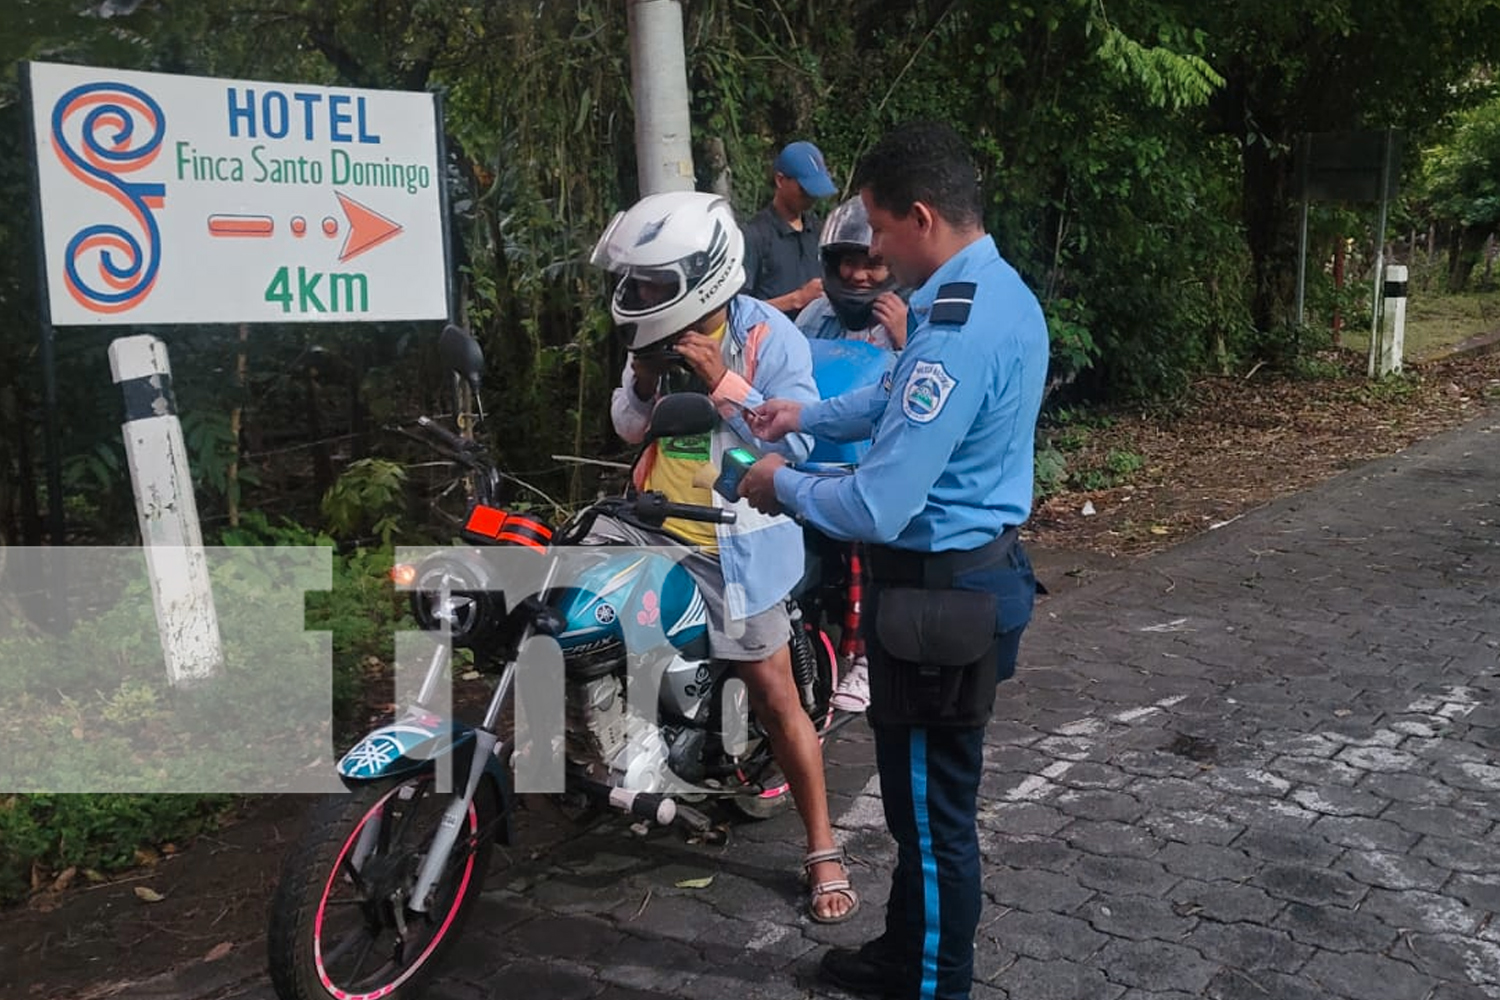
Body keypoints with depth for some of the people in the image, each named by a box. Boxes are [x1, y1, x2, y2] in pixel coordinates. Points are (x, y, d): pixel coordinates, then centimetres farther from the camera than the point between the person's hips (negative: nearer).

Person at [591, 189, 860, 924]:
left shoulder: (769, 336, -15)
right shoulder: (657, 334, 4)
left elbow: (796, 441, -21)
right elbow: (629, 429, 11)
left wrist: (722, 382, -26)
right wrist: (642, 382, -9)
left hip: (737, 544, -6)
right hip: (658, 532, 6)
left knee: (774, 696, 1)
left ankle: (823, 853, 14)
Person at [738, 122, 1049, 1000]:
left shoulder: (957, 332, -27)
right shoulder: (1002, 291, 6)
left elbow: (879, 507, -27)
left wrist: (782, 485, -11)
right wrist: (807, 415, 17)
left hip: (941, 593, -10)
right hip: (984, 569, 10)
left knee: (933, 813, 8)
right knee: (929, 799, 24)